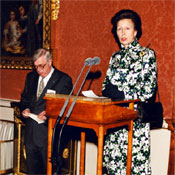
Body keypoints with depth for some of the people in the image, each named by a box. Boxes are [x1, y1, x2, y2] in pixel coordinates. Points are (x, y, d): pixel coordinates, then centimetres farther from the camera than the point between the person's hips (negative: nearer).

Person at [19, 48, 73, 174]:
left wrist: (48, 113, -21)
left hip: (49, 132, -5)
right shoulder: (31, 77, 13)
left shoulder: (64, 80, -5)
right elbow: (24, 98, 21)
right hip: (30, 133, 6)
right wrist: (24, 109, -1)